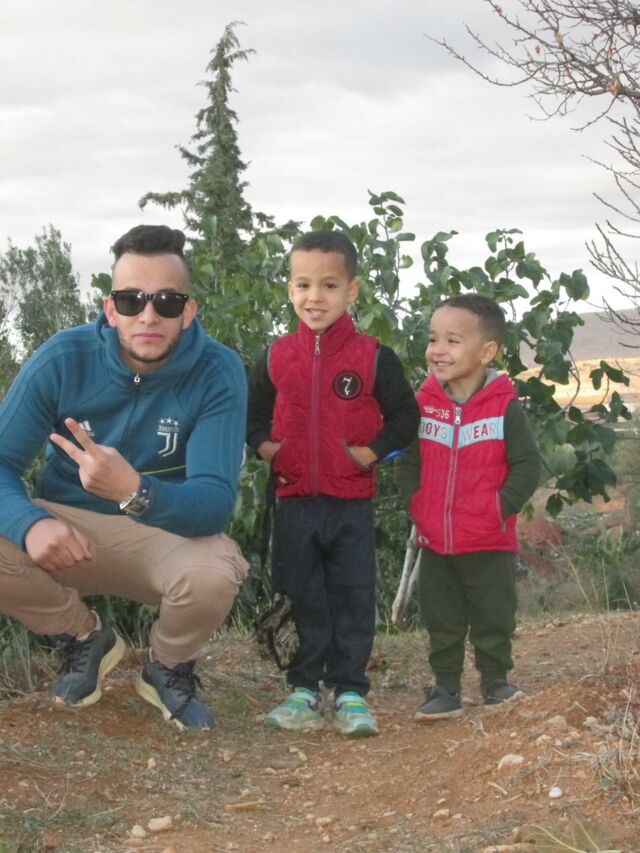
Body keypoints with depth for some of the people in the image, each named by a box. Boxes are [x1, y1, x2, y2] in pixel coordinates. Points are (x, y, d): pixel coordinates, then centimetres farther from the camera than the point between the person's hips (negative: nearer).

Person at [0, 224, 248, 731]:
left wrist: (136, 493, -49)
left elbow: (215, 501, -27)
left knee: (214, 573, -35)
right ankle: (86, 637, 4)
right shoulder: (63, 359, -15)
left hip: (168, 533, -1)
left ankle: (168, 667, 3)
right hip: (69, 531, 2)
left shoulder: (218, 373, -19)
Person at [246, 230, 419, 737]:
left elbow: (404, 415, 3)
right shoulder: (277, 357, 3)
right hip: (294, 500, 2)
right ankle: (306, 690, 18)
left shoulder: (373, 358, -4)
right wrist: (264, 445, 0)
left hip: (352, 501, -2)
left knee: (354, 600, 3)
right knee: (304, 601, 9)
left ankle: (350, 692, 12)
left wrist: (372, 451, -9)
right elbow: (254, 411, 17)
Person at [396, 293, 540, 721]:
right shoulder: (422, 405, -1)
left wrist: (499, 508, -16)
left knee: (493, 621, 9)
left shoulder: (506, 407, -11)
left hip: (490, 544, -3)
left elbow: (527, 467, -9)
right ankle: (446, 690, 22)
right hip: (435, 542, 3)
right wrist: (418, 506, -3)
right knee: (441, 622, 11)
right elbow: (407, 461, 8)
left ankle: (496, 683, 26)